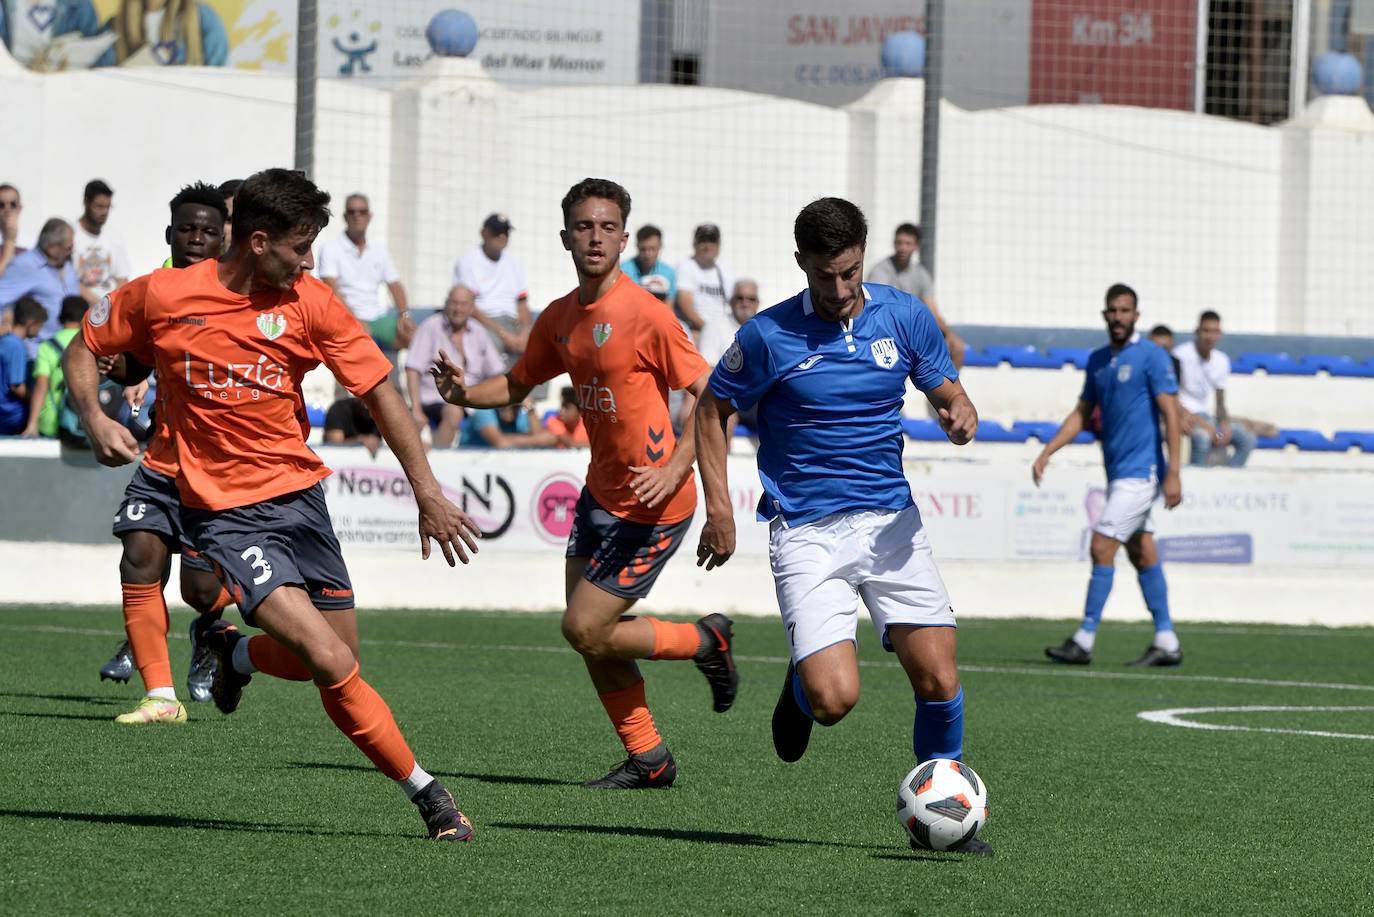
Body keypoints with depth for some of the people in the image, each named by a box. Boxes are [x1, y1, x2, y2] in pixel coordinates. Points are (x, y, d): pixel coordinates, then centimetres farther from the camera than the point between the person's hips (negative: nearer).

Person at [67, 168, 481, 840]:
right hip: (223, 512, -4)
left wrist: (428, 494, -5)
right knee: (333, 664, -17)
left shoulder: (308, 301, -3)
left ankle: (236, 654, 39)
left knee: (338, 662, 8)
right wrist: (94, 420, -12)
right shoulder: (163, 297, -9)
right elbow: (84, 346, 7)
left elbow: (379, 392, 0)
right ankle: (425, 792, -4)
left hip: (298, 494, 4)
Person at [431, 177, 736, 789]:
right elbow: (518, 384, 19)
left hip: (653, 507, -8)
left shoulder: (645, 314, -18)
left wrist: (675, 469, -27)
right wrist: (464, 394, -2)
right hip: (601, 492, 8)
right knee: (587, 631, 7)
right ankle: (647, 757, 21)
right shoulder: (559, 320, 5)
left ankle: (707, 642, 15)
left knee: (585, 631, -7)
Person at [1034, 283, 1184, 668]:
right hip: (1119, 473, 8)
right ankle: (1165, 642, 13)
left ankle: (1084, 641, -9)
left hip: (1140, 470, -8)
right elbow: (1082, 414, 20)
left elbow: (1171, 415, -13)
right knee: (1142, 555, 9)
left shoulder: (1152, 356, -9)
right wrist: (1046, 453, 10)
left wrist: (1173, 474, -19)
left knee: (1102, 549, -11)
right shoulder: (1098, 360, 13)